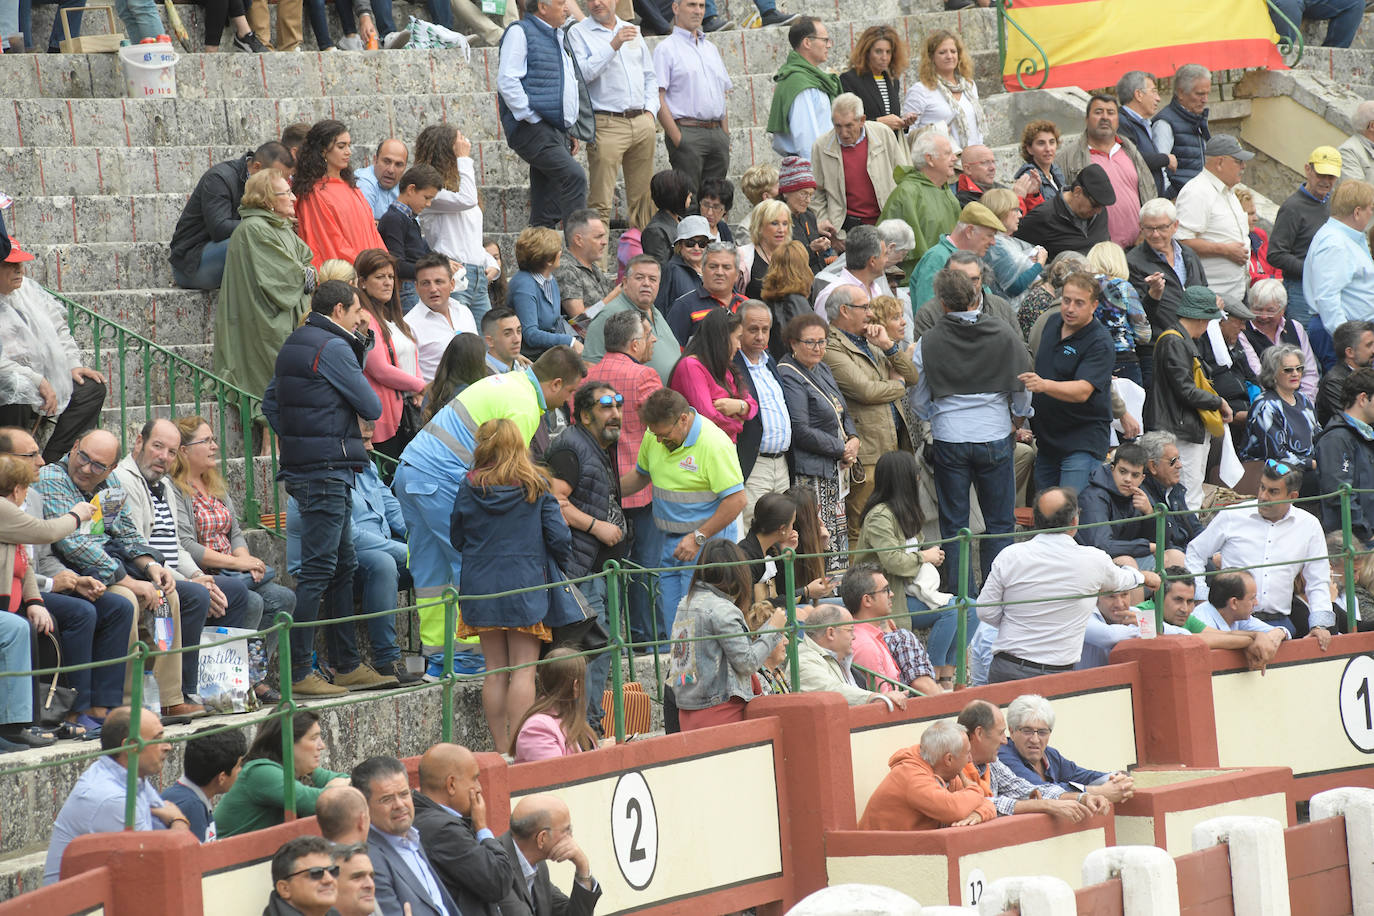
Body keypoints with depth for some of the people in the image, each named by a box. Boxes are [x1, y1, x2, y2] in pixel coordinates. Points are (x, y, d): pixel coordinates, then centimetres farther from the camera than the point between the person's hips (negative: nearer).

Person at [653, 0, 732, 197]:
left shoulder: (711, 49, 21)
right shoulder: (666, 48, -1)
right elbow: (657, 98, -9)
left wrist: (726, 136, 13)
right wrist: (677, 138, -16)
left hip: (717, 134, 7)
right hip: (687, 132, -7)